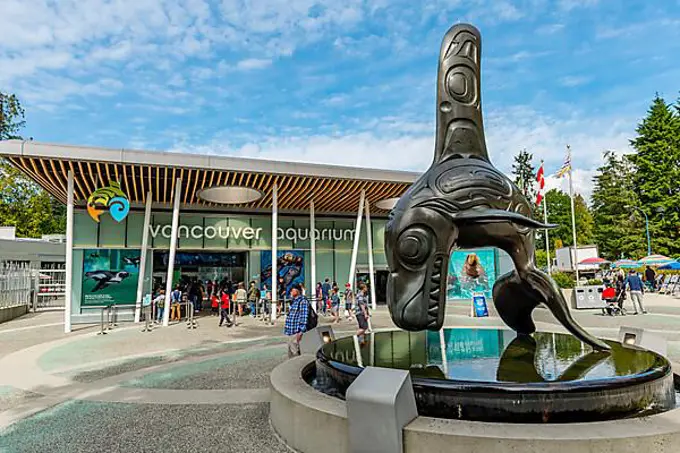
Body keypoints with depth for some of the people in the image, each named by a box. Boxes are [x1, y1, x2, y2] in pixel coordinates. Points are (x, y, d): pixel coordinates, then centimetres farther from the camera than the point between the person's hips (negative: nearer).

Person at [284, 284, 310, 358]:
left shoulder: (303, 301, -15)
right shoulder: (295, 301, 16)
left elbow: (303, 317, -21)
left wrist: (301, 332, -23)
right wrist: (286, 325, 23)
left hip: (296, 333, -10)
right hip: (291, 333, 10)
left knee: (295, 353, -6)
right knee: (291, 354, 17)